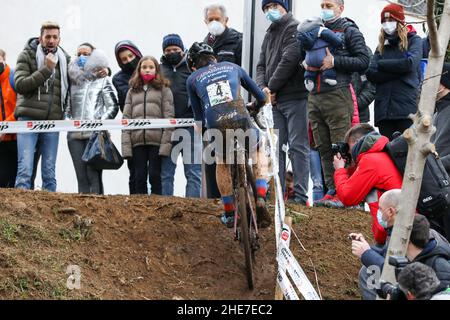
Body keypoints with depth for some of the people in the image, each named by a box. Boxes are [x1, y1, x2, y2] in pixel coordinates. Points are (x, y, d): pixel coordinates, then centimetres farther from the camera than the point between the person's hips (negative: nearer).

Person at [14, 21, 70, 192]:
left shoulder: (65, 60, 14)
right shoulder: (27, 56, 3)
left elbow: (70, 87, 22)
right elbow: (20, 85, -9)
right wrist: (46, 69, -12)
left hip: (53, 120, 4)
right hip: (29, 119, -4)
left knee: (49, 172, 6)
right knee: (25, 169, -10)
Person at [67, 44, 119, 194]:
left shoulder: (103, 81, 10)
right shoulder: (73, 80, 20)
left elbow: (113, 106, 3)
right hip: (75, 134, 3)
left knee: (93, 175, -11)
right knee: (81, 176, 0)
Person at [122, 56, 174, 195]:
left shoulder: (164, 90, 8)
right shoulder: (132, 91, 17)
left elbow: (169, 118, -1)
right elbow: (126, 118, 10)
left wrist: (166, 143, -12)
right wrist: (126, 145, -1)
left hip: (156, 141, -3)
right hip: (138, 141, 3)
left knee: (155, 176, -3)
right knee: (139, 177, 3)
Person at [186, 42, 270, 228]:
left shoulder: (192, 79, 23)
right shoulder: (232, 67, 26)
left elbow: (198, 116, 25)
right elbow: (260, 97, 35)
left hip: (216, 127, 0)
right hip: (242, 121, 0)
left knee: (222, 165, 28)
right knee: (259, 156, 28)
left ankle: (230, 214, 29)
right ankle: (260, 200, 11)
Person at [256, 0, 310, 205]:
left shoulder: (294, 28, -4)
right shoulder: (269, 35, 22)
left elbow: (289, 60, -15)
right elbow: (261, 65, 17)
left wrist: (271, 87, -10)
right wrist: (262, 87, -3)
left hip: (295, 97, -8)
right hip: (275, 101, 8)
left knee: (298, 146, -7)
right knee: (276, 148, 7)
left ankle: (300, 195, -9)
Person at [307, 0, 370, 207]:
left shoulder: (349, 31, 3)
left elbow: (363, 61, -5)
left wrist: (335, 61, -13)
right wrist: (306, 64, 4)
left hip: (337, 95, -6)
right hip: (315, 96, 6)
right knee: (323, 148, 6)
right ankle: (332, 191, 10)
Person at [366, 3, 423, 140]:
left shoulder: (413, 40, 8)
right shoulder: (381, 46, 19)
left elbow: (410, 63, -11)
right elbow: (371, 73, 4)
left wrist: (382, 64, 1)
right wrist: (397, 69, -7)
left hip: (407, 105, -4)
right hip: (384, 107, 4)